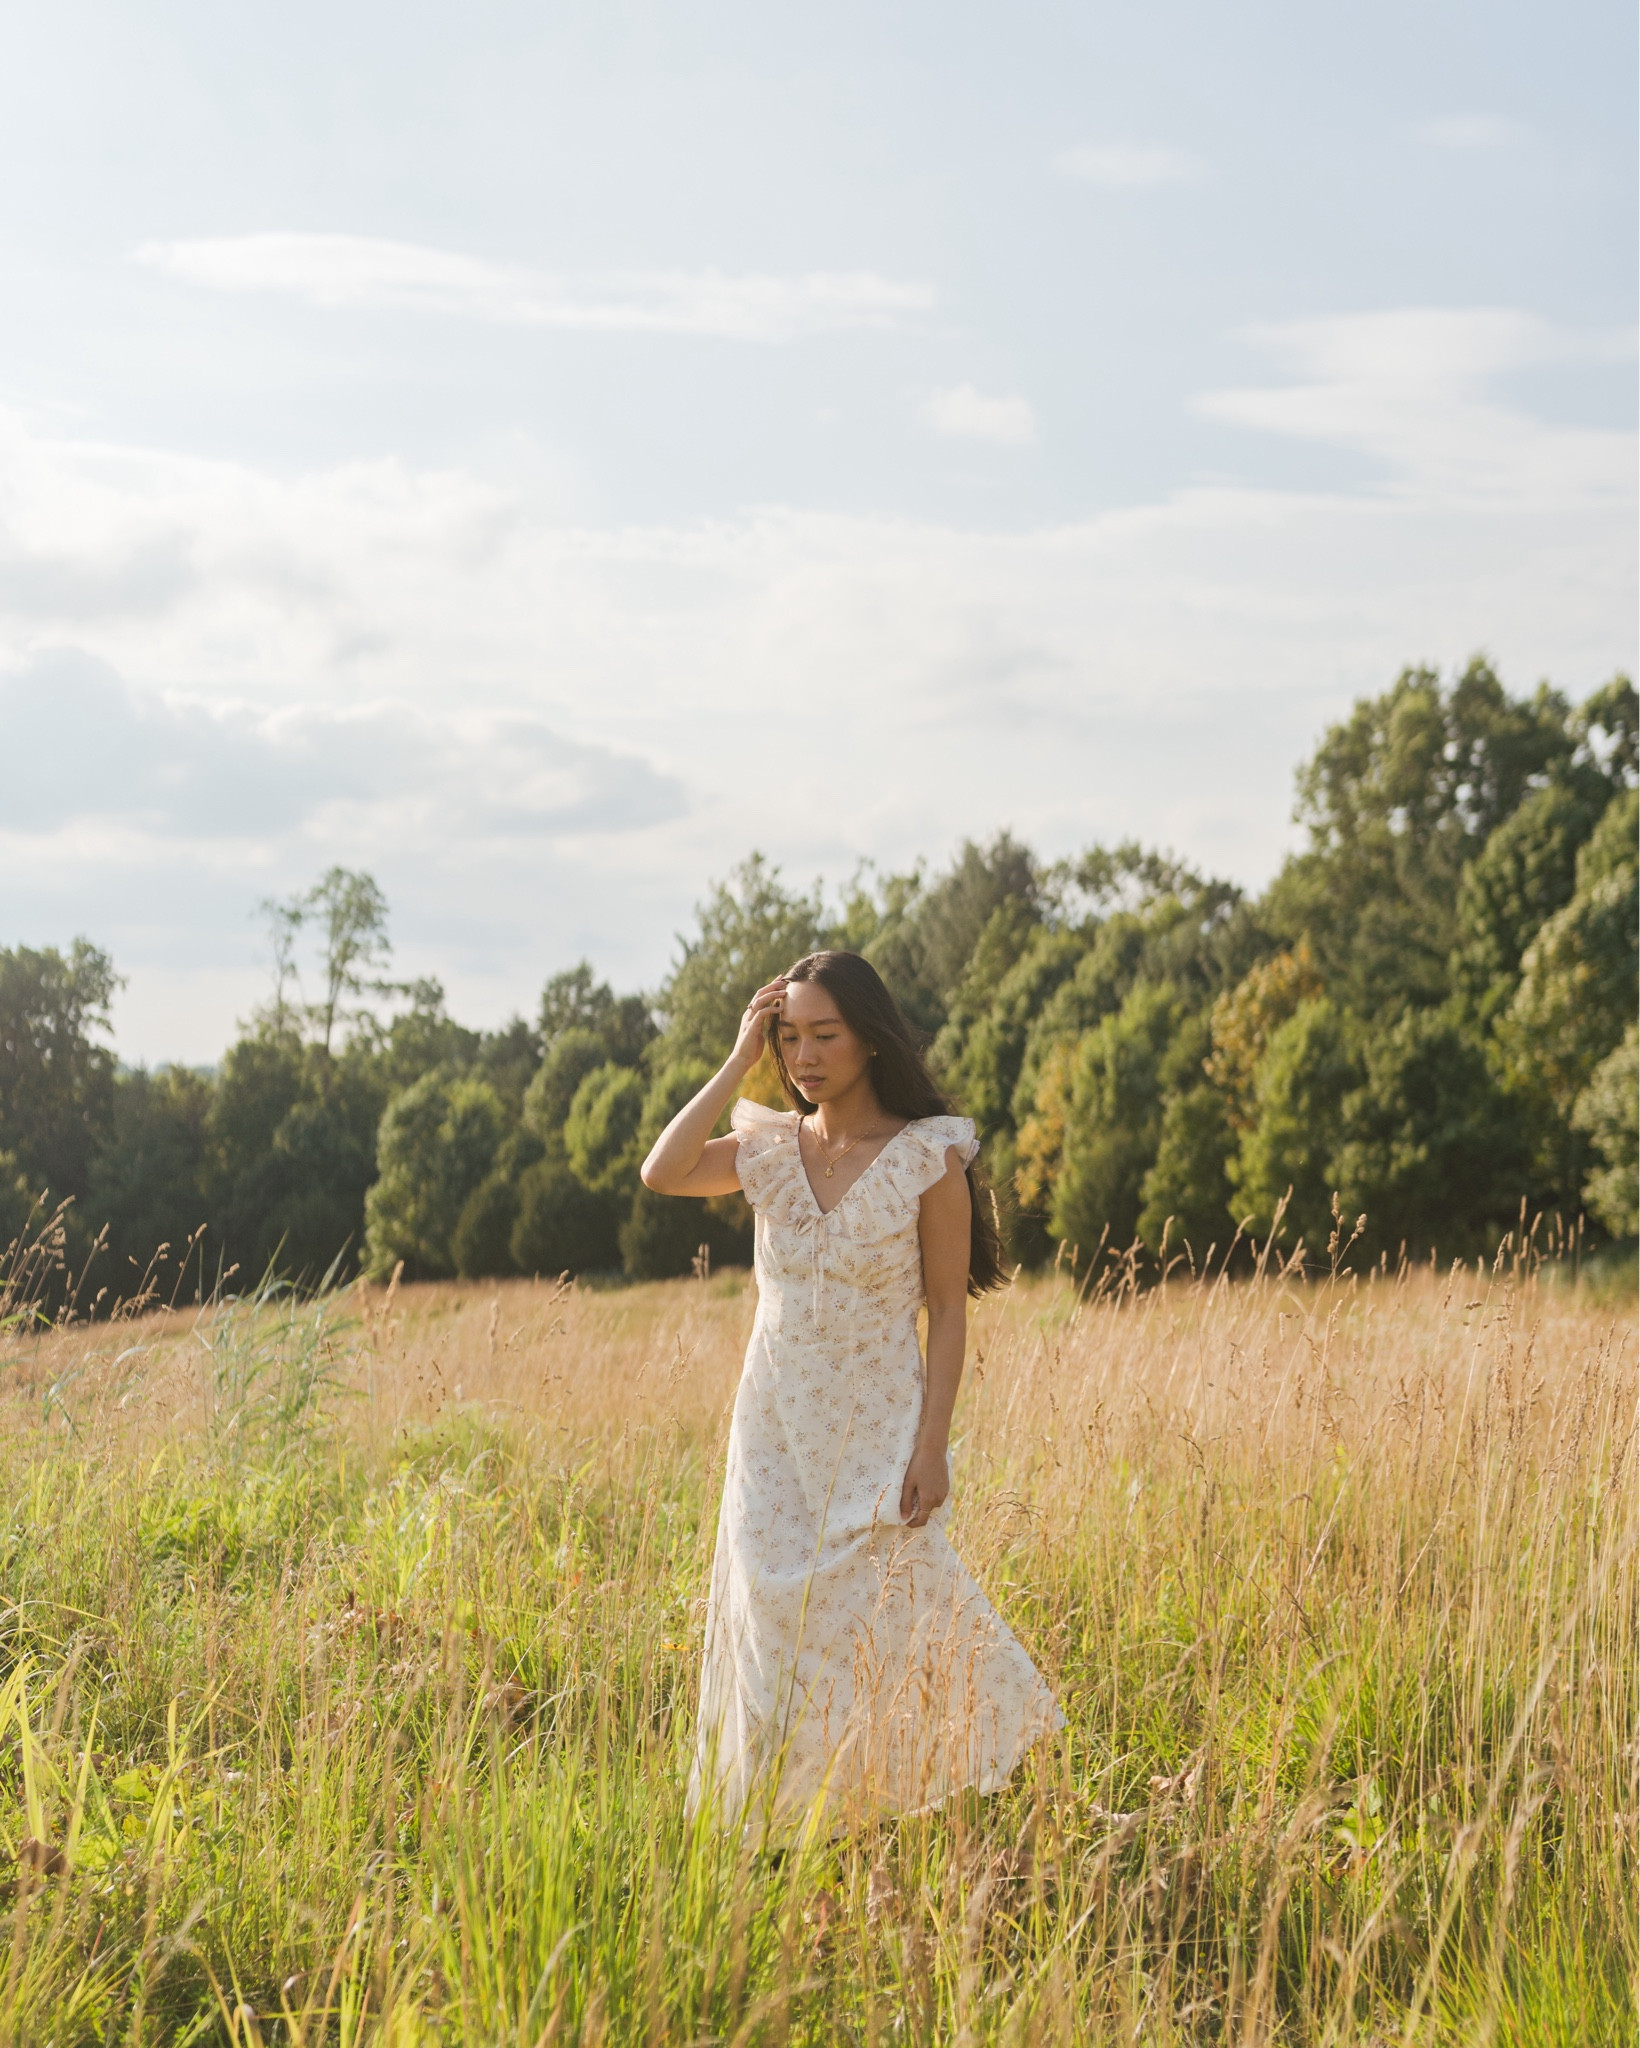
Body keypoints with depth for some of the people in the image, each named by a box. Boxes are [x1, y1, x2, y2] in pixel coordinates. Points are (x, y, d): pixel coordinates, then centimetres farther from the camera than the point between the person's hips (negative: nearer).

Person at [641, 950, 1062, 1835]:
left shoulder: (928, 1158, -7)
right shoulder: (769, 1147, 4)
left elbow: (949, 1309, -6)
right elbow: (662, 1173, -14)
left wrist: (931, 1448, -13)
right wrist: (738, 1061, -12)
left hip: (877, 1431, -4)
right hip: (775, 1434, 4)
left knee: (875, 1631, -5)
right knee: (778, 1630, 4)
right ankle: (790, 1818, 15)